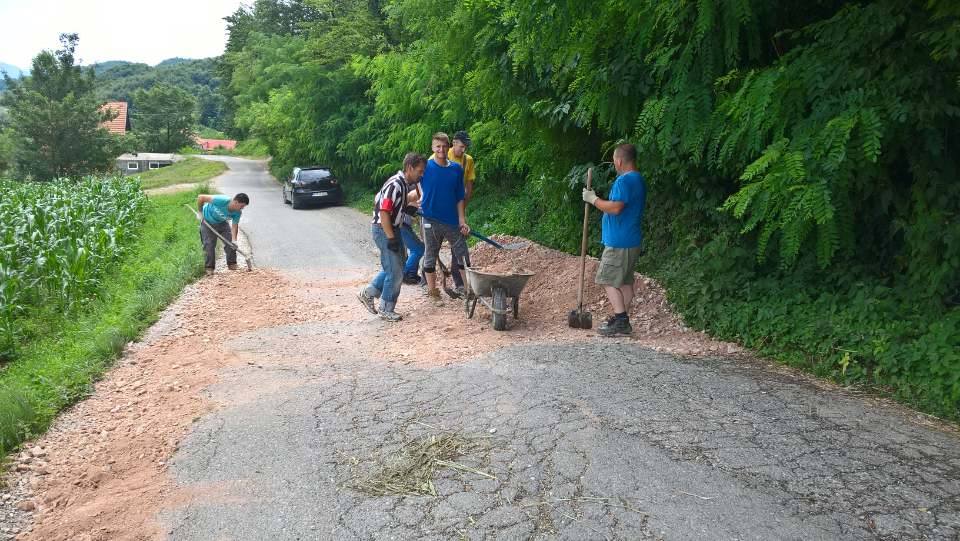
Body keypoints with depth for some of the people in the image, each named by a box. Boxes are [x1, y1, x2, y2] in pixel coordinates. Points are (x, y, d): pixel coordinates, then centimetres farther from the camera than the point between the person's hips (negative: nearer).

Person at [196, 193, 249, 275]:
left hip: (222, 223, 4)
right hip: (208, 222, -4)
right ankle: (209, 268, 0)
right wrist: (200, 213, -19)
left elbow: (234, 226, -19)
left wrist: (234, 240, -34)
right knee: (209, 244, -9)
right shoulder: (221, 200, -40)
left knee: (230, 242, -5)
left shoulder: (238, 212, -23)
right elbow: (201, 197, -32)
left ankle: (232, 264, 9)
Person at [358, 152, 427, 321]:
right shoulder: (395, 185, -22)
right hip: (384, 230, -10)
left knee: (395, 268, 17)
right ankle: (386, 310, 9)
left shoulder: (404, 184, 8)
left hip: (392, 229, 10)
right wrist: (391, 238, -24)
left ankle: (368, 293, 26)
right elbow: (384, 212, -26)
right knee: (395, 272, -3)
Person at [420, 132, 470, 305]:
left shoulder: (456, 169, 2)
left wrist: (462, 221, 0)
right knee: (430, 257, 7)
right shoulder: (425, 167, -6)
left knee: (462, 255, 7)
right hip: (431, 219, -2)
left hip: (452, 220, 3)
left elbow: (460, 197, 5)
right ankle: (433, 292, 20)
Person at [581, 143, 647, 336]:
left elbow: (615, 207, -26)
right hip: (632, 240, 10)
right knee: (625, 281, 14)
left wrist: (593, 199, -13)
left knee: (608, 280, -6)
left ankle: (621, 321, -9)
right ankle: (622, 320, 20)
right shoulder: (639, 180, 16)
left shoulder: (624, 180, -17)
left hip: (619, 242, -10)